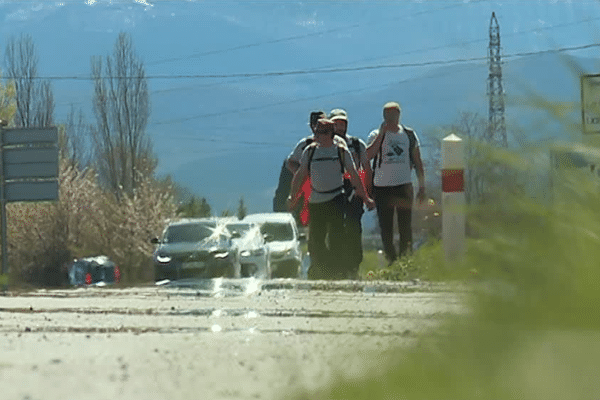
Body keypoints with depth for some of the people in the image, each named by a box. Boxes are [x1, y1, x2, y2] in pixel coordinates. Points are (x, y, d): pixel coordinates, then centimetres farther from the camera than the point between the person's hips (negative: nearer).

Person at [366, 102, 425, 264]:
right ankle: (392, 263, 10)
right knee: (386, 228, 2)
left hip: (404, 185, 1)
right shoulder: (376, 135, 2)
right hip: (382, 188, -1)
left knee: (405, 228, 0)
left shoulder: (409, 135, 8)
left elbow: (417, 162, 12)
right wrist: (382, 133, -15)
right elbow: (368, 156, -16)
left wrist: (422, 186, 7)